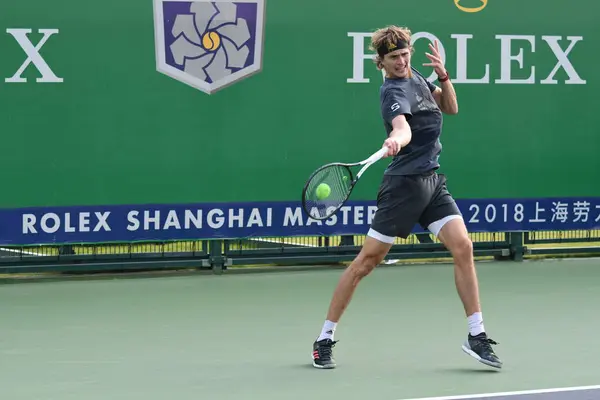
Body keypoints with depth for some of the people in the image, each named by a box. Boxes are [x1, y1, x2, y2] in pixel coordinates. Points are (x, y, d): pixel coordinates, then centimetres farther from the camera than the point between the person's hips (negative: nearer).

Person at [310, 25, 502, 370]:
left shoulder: (416, 77, 11)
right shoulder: (394, 91, -15)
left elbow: (450, 108, 17)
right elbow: (403, 127, -34)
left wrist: (443, 76, 0)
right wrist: (396, 140, -56)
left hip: (433, 180, 7)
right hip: (404, 183, -7)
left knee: (463, 247, -8)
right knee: (367, 261, -3)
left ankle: (477, 336, -2)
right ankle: (325, 339, 7)